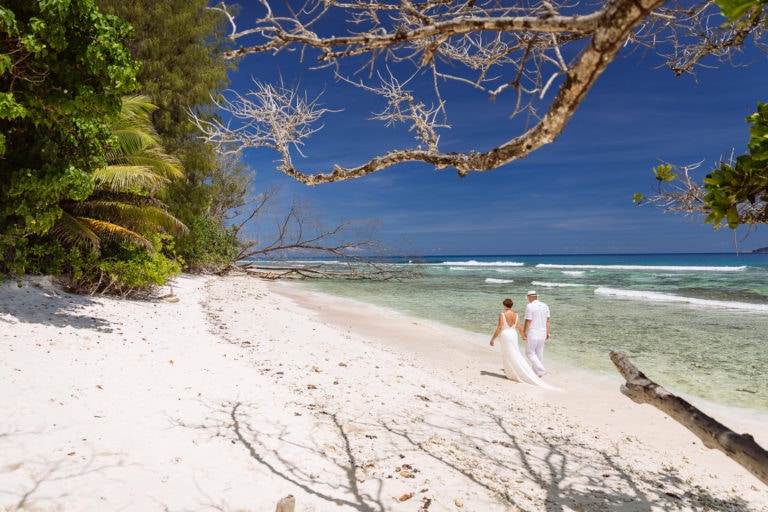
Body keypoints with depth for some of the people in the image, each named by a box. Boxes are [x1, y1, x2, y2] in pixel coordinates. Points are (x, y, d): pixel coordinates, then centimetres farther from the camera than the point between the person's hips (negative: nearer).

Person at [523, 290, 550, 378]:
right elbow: (548, 320, 7)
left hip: (532, 333, -7)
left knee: (530, 353, 3)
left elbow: (528, 321, -15)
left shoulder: (530, 306, -13)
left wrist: (524, 332, -8)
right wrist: (547, 333, 12)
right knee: (539, 353, 14)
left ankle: (541, 370, -8)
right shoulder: (545, 306, 7)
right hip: (542, 333, 7)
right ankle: (537, 372, 20)